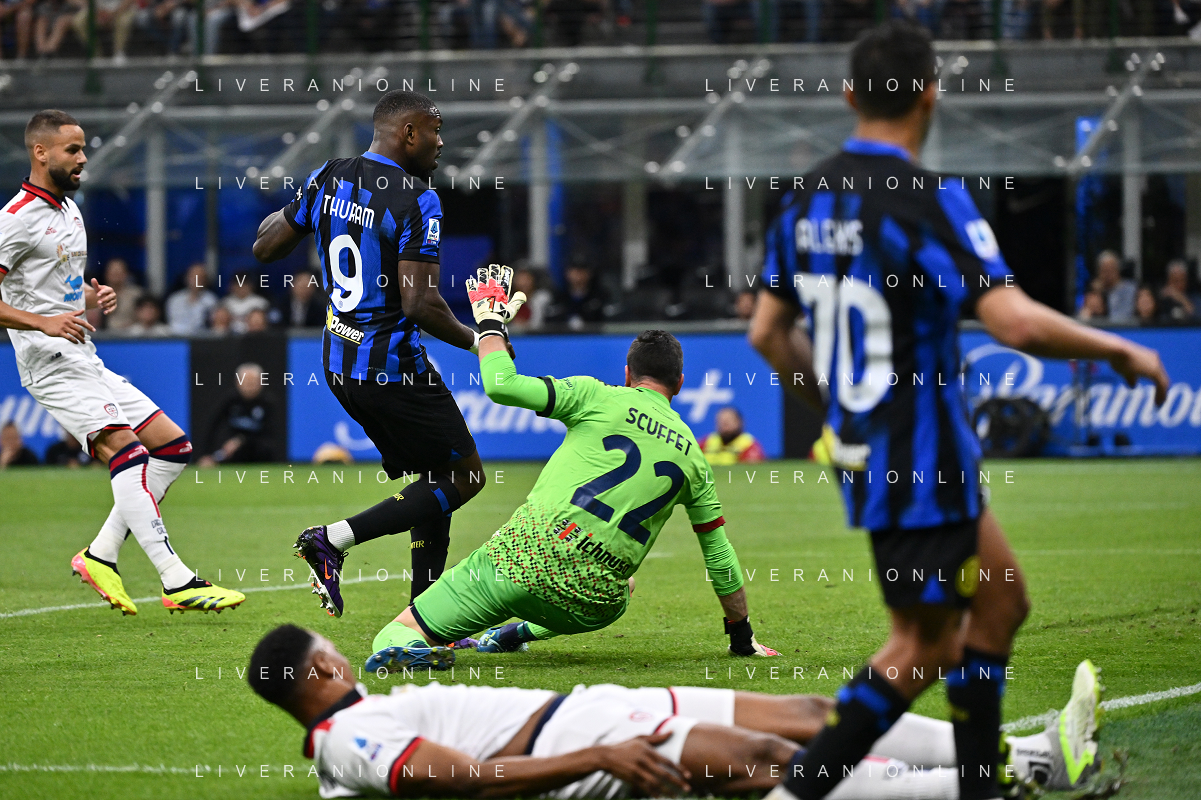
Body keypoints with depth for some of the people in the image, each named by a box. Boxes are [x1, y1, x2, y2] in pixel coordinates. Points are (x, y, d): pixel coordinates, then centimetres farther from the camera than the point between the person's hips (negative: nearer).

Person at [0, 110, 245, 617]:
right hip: (52, 363, -10)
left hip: (86, 361, 10)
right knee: (129, 453, -23)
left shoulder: (69, 209, 18)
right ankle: (177, 582, -29)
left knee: (173, 447, 6)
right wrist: (43, 322, -27)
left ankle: (101, 555, 6)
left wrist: (94, 298, 9)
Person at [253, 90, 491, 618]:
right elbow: (421, 305, -23)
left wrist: (286, 213, 33)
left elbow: (265, 248, 13)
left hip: (340, 365, 8)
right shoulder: (415, 201, -18)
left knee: (433, 483, 17)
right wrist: (474, 341, -7)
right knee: (465, 476, 3)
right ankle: (335, 540, -8)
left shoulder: (327, 180, 4)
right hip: (392, 368, -8)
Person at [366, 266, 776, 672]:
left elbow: (501, 385, -5)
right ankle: (522, 632, 24)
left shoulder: (597, 398, 4)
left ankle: (407, 646, -34)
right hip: (594, 608, 3)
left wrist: (490, 324, 13)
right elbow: (719, 555, 23)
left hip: (529, 549, -3)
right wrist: (742, 636, 35)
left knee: (397, 633, 1)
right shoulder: (693, 455, 16)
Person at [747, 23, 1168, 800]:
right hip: (922, 468, -8)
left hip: (860, 445, 8)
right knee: (924, 649, 3)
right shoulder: (928, 200, -20)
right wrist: (1121, 351, -13)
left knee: (1001, 602, 19)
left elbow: (769, 332, 11)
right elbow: (1016, 323, -28)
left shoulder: (809, 199, 4)